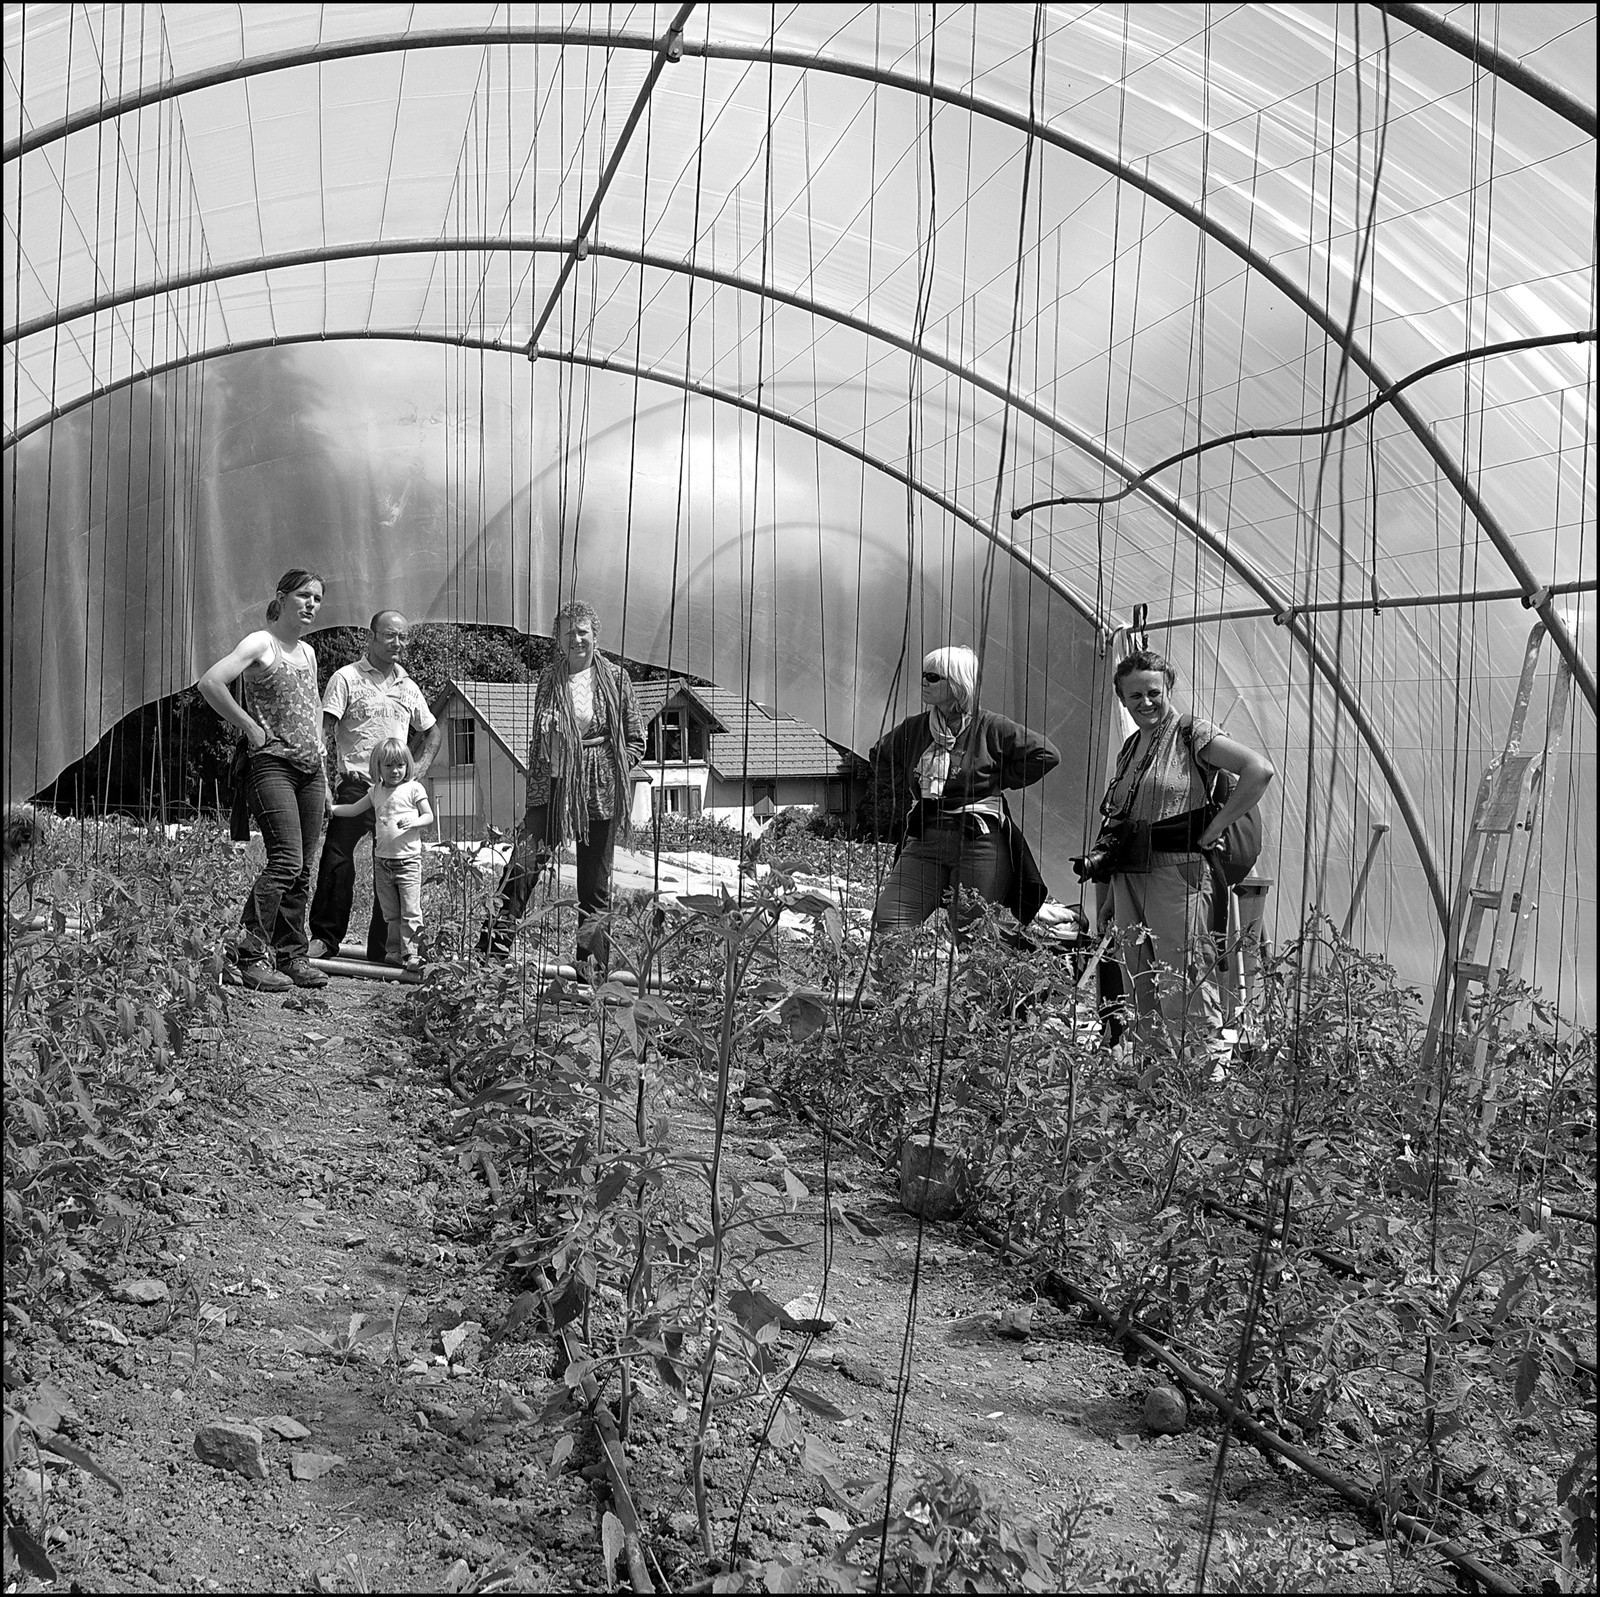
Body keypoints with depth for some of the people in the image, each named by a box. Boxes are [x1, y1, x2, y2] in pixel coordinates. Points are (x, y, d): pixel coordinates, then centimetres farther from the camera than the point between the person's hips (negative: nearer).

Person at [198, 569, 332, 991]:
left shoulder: (308, 652, 19)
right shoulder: (260, 644, -5)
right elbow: (209, 683, -19)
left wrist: (324, 775, 20)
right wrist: (250, 727, -13)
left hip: (309, 768, 8)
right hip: (271, 764, -7)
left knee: (302, 869, 6)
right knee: (286, 860, -17)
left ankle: (291, 956, 12)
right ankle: (251, 956, -13)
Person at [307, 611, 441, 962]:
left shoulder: (408, 687, 17)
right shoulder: (346, 678, 1)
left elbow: (434, 731, 28)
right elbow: (325, 728, -7)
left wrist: (421, 766, 12)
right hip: (355, 785, -5)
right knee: (337, 861, -10)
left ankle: (383, 950, 10)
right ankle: (325, 939, 0)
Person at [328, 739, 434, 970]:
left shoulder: (413, 788, -2)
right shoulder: (376, 791, 12)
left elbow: (429, 816, -3)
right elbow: (354, 809, 18)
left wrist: (413, 822, -22)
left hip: (408, 859, -5)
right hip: (382, 860, 5)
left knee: (410, 910, -8)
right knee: (390, 912, 10)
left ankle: (410, 953, -5)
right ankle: (394, 950, 17)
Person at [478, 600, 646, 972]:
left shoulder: (615, 678, 3)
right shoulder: (549, 678, 8)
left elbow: (636, 741, 6)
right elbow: (538, 739, 15)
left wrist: (613, 769, -7)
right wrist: (536, 784, 5)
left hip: (599, 791, -1)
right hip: (552, 785, 1)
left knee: (595, 884, 5)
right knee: (522, 863, -13)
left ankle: (591, 965, 14)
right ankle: (492, 949, -11)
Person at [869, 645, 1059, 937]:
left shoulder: (990, 727, -4)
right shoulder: (914, 728, 10)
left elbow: (1046, 755, -3)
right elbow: (880, 758, 29)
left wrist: (998, 781, -1)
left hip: (979, 844, -4)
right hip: (923, 841, 5)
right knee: (886, 925, -7)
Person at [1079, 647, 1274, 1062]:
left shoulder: (1192, 733, -4)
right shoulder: (1129, 749, 18)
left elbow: (1260, 771, -16)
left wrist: (1213, 829, -14)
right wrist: (1099, 855, 8)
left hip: (1179, 873, -8)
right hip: (1128, 879, 8)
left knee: (1185, 996, -9)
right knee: (1140, 995, 10)